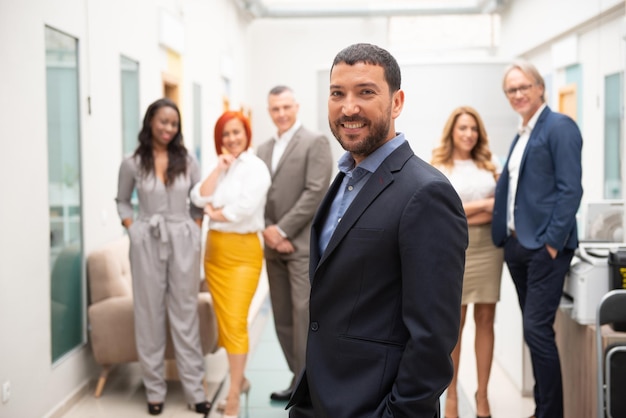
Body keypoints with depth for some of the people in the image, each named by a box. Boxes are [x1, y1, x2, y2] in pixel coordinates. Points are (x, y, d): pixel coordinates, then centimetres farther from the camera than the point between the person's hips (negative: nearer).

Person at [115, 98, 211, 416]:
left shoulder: (187, 161, 4)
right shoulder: (132, 163, 0)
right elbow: (122, 201, 11)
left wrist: (194, 232, 0)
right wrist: (133, 231, -1)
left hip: (183, 242, 1)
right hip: (147, 244, -1)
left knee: (185, 315, 5)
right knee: (149, 315, 5)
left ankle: (195, 389, 11)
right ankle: (155, 389, 16)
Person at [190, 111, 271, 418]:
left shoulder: (255, 167, -7)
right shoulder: (218, 169, 13)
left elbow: (244, 208, -19)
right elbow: (199, 198, -3)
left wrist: (214, 213, -3)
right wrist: (219, 168, -7)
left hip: (242, 252, -7)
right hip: (215, 250, 7)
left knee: (235, 322, -10)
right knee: (223, 321, 12)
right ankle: (240, 379, 27)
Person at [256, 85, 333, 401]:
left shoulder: (315, 142, -2)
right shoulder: (263, 149, 18)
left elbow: (316, 192, -12)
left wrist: (283, 229, -13)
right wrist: (268, 230, -4)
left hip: (304, 243, -7)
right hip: (274, 244, 7)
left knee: (305, 314, -8)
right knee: (282, 316, 9)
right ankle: (299, 377, 19)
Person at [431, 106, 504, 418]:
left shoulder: (491, 164, 11)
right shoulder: (437, 169, 3)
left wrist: (462, 216, -8)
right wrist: (484, 205, -7)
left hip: (488, 248, 3)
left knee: (485, 320, 5)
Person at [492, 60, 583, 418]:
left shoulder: (559, 127, -8)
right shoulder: (521, 135, 17)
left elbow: (570, 190, -15)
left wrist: (553, 242, -18)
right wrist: (506, 236, 13)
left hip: (545, 245, -8)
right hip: (517, 243, 8)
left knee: (537, 328, -10)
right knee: (534, 330, 12)